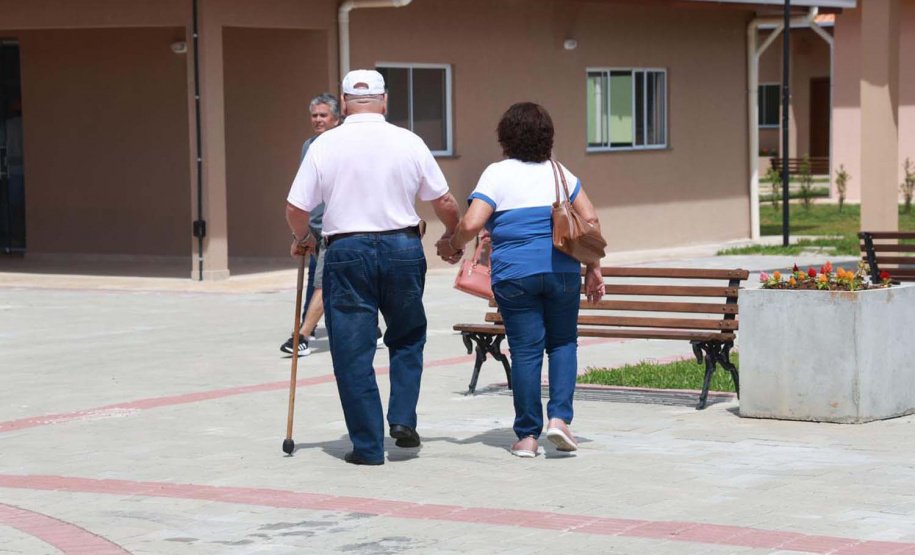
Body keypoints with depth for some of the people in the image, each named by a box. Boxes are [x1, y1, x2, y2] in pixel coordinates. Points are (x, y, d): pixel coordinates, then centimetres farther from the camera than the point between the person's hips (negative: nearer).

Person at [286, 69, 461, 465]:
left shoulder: (325, 146, -3)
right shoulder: (409, 143, 0)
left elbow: (296, 208, -1)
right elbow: (445, 203, 6)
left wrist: (301, 239, 20)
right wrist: (450, 237, 26)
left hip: (347, 253, -1)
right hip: (403, 247, 1)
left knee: (353, 351, 6)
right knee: (408, 338, 22)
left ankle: (368, 445, 7)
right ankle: (403, 418, 8)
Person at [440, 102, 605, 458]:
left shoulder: (497, 174, -2)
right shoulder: (558, 172, 9)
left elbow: (471, 224, -12)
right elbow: (590, 219, 6)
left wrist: (452, 246, 7)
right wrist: (593, 268, 13)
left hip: (514, 274, -2)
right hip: (561, 270, 2)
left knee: (526, 351, 2)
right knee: (563, 343, 15)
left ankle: (527, 436, 6)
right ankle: (559, 417, 0)